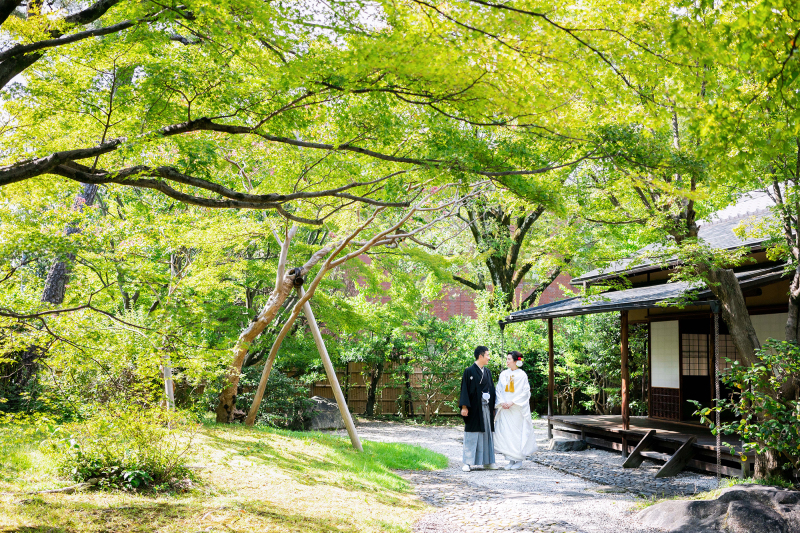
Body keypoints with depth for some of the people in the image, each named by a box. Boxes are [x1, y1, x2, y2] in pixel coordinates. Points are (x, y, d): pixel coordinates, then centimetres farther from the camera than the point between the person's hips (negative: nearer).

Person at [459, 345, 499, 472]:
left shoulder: (488, 372, 12)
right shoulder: (469, 371, -5)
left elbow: (491, 389, 15)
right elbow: (464, 389, -8)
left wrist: (493, 408, 11)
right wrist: (464, 406, -15)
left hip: (486, 408, 6)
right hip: (474, 408, -5)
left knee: (487, 433, 8)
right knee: (472, 436, -2)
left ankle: (487, 461, 15)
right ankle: (468, 462, 4)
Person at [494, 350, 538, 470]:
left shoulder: (522, 375, -4)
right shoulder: (503, 374, 9)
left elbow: (525, 392, -7)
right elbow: (499, 390, 11)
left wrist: (512, 402, -14)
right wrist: (502, 402, -5)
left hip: (518, 409, -4)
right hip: (505, 409, 4)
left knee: (518, 433, -2)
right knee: (506, 433, 0)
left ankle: (519, 460, 7)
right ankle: (511, 460, 8)